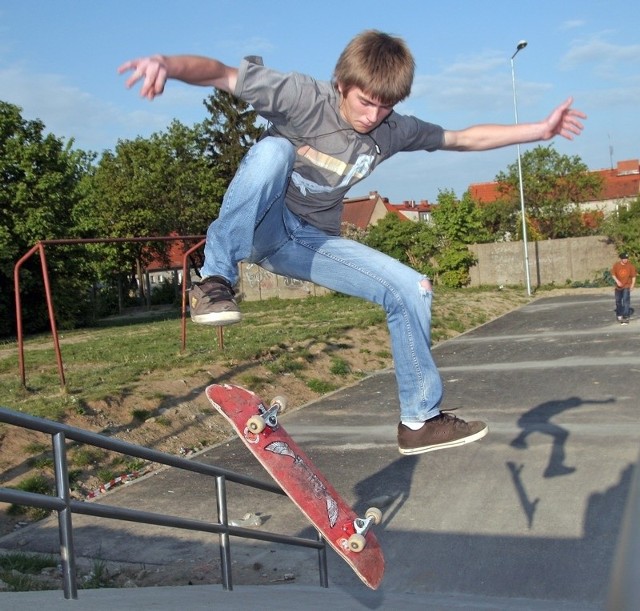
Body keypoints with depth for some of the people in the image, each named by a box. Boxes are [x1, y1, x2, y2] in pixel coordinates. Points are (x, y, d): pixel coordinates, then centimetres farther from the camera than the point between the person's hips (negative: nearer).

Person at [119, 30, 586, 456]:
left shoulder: (393, 131, -5)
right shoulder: (303, 97, -20)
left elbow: (465, 138, 5)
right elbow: (220, 73, -24)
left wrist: (540, 130, 3)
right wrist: (167, 64, -44)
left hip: (313, 243, 5)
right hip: (261, 229, -5)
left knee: (412, 290, -8)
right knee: (273, 150, -35)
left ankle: (420, 420, 6)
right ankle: (216, 281, -31)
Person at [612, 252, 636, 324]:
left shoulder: (630, 266, -8)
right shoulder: (616, 265, -6)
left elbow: (633, 276, -1)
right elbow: (613, 274, -2)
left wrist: (632, 285, -6)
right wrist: (617, 281, -17)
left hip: (626, 286, -3)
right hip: (618, 286, 3)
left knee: (626, 301, -14)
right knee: (618, 301, 13)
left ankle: (626, 317, -14)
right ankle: (619, 315, 32)